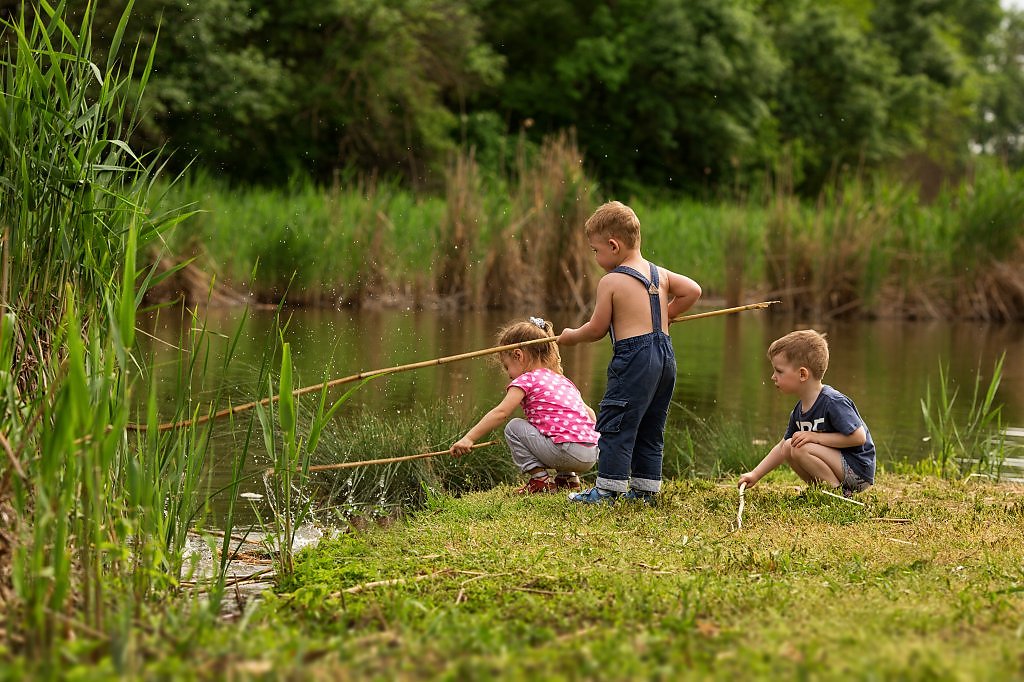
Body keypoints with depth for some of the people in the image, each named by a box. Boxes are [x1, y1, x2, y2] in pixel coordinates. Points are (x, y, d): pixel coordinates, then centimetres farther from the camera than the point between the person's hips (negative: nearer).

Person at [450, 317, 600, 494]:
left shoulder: (527, 380, 1)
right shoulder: (563, 380, 25)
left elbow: (500, 413, -8)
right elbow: (590, 413, 26)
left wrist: (469, 438, -8)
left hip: (567, 451, -8)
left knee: (514, 427, 5)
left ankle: (540, 479, 0)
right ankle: (567, 477, 22)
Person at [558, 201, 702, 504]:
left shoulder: (611, 281, -8)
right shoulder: (660, 274, 11)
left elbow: (596, 329, -4)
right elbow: (692, 290, 13)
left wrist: (571, 336, 15)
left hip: (633, 357, -8)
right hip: (664, 353, 8)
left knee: (615, 423, -3)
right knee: (650, 427, 15)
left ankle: (608, 488, -5)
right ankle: (645, 488, 18)